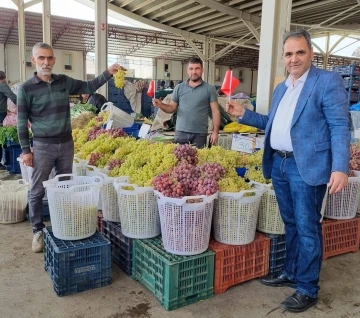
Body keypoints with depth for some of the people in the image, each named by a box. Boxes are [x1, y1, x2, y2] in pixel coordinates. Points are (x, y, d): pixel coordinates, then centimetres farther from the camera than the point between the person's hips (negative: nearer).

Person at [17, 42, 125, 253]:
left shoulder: (64, 81, 4)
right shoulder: (27, 88, -6)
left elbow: (89, 87, 12)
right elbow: (22, 121, -3)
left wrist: (108, 73, -2)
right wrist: (25, 150, -5)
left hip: (66, 143, 4)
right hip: (43, 146, -3)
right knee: (37, 191, 3)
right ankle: (38, 231, 18)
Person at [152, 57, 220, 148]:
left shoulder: (209, 89, 2)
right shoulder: (179, 88, 9)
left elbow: (215, 111, 1)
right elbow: (172, 108, 11)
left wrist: (215, 132, -7)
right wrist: (161, 105, -10)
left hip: (200, 133, -2)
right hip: (181, 132, 2)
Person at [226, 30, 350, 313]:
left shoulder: (328, 81, -7)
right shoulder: (281, 88, 16)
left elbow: (340, 127, -12)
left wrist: (340, 168, -21)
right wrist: (244, 114, 12)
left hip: (307, 167, -7)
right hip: (279, 164, 7)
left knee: (307, 228, 2)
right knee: (290, 224, 18)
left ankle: (308, 289, 17)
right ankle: (291, 274, 34)